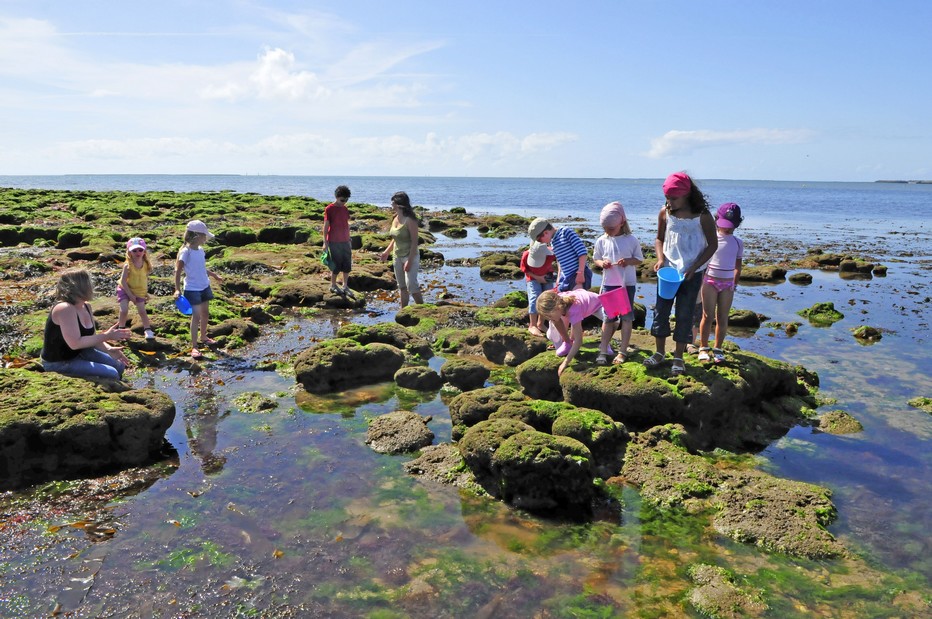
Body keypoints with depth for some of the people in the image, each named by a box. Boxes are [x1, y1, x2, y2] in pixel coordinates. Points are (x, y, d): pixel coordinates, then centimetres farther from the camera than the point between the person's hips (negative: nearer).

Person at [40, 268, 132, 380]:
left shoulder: (86, 306, 1)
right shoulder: (65, 309, -27)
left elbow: (91, 337, 5)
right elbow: (75, 343, -32)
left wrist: (109, 349, -12)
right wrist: (106, 336, -28)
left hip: (80, 353, 9)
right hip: (59, 364, -9)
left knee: (119, 366, 8)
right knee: (111, 375, -17)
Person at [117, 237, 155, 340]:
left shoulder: (146, 265, -8)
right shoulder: (128, 265, -19)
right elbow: (123, 281, -18)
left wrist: (146, 292, 5)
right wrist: (130, 295, -18)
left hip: (139, 292, 3)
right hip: (125, 290, -3)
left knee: (142, 311, 3)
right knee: (124, 310, -9)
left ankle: (147, 329, 13)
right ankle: (121, 328, 11)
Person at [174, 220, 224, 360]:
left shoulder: (200, 250, 5)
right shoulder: (186, 252, -17)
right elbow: (178, 271, -16)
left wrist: (215, 276, 28)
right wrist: (177, 289, -21)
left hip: (204, 286, 8)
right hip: (192, 289, -8)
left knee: (205, 313, 17)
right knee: (196, 316, -9)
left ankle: (203, 337, 37)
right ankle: (194, 347, -3)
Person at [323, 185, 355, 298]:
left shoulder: (345, 209, 8)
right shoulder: (329, 209, -9)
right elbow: (326, 226, -9)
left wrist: (349, 239, 15)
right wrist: (325, 243, -11)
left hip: (345, 241, 6)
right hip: (334, 242, -6)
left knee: (347, 265, 6)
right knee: (336, 265, 1)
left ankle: (345, 287, 17)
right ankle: (333, 286, 17)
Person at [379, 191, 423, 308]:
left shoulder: (410, 220, -17)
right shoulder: (395, 219, 6)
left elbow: (414, 242, -19)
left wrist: (409, 261, -23)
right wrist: (386, 252, 11)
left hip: (410, 256, -8)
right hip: (397, 256, 8)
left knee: (411, 285, -15)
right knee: (402, 286, 13)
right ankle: (404, 310, 23)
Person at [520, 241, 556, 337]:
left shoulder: (551, 254, -33)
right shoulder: (526, 255, -32)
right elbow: (524, 269, -14)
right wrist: (537, 277, -21)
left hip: (547, 277, 2)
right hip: (533, 278, -2)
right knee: (535, 299, -13)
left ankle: (540, 324, 19)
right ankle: (532, 326, -5)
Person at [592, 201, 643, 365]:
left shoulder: (631, 240, -6)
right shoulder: (601, 241, -1)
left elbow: (639, 259, 1)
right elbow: (595, 259, 8)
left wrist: (628, 261, -20)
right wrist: (602, 263, -14)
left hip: (627, 284, -1)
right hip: (608, 284, 2)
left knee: (626, 317, 4)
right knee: (608, 318, 6)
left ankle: (623, 351, 12)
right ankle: (604, 350, 11)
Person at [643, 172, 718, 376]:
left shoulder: (702, 216, -13)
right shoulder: (664, 213, -3)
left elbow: (712, 245, -6)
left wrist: (694, 268, -15)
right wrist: (660, 258, -9)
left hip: (691, 274, -3)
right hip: (668, 270, 3)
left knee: (685, 315, 3)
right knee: (661, 311, 7)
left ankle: (678, 357, 16)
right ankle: (660, 352, 22)